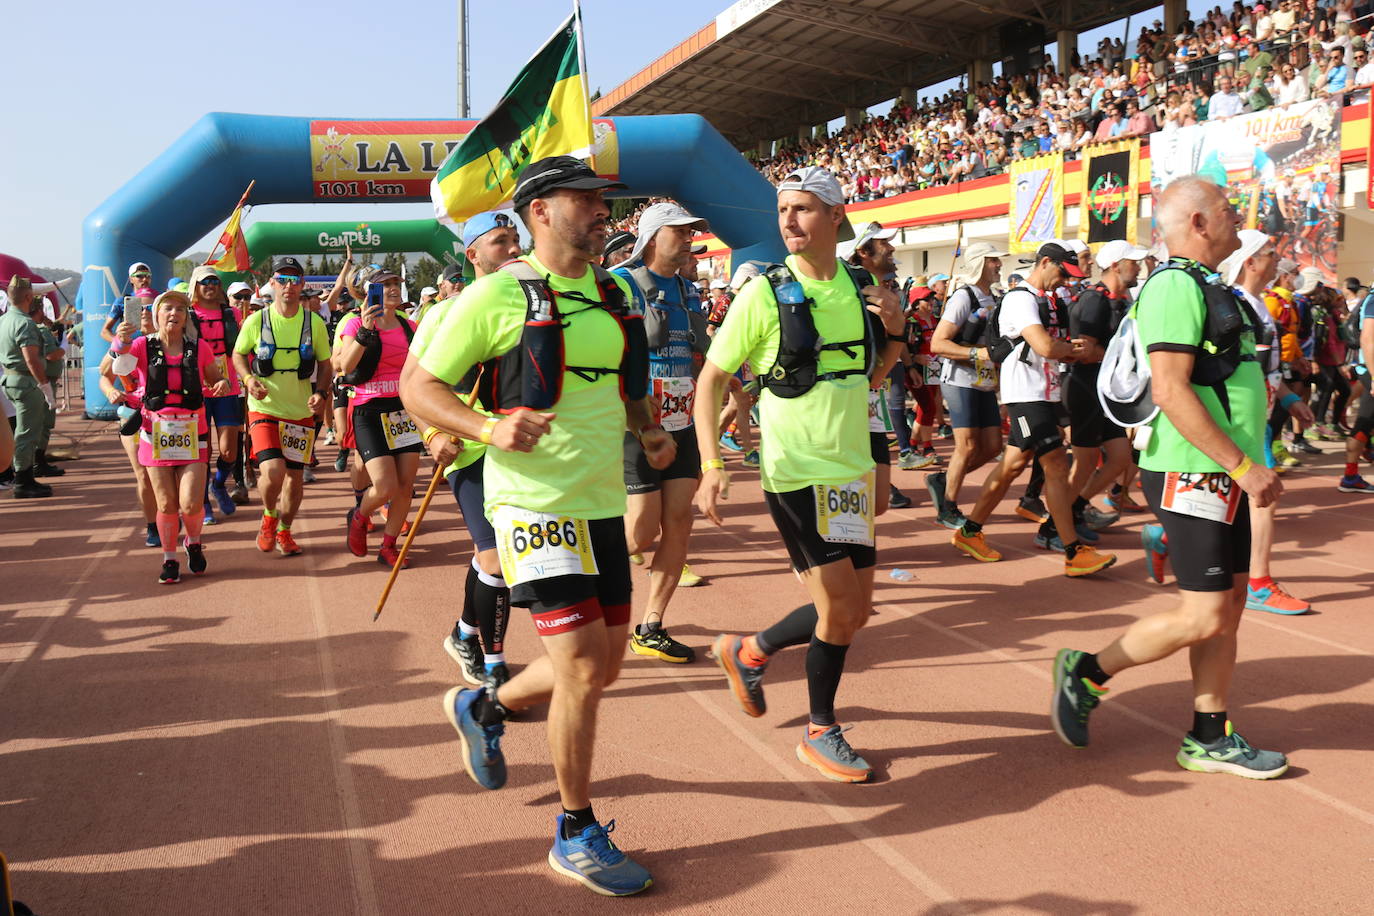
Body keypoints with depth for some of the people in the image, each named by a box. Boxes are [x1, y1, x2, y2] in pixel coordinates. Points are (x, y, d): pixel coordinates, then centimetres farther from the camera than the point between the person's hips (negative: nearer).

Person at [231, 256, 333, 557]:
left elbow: (324, 364, 8)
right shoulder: (256, 321, -5)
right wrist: (248, 379, -11)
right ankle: (269, 518, 12)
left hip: (301, 412, 2)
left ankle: (284, 532, 33)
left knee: (295, 476, 10)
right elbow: (238, 355, 8)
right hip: (264, 409, -2)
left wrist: (320, 392, -10)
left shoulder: (314, 323, -2)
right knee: (273, 472, -20)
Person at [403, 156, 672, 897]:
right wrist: (489, 429, -23)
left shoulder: (614, 296, 12)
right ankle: (576, 834, 11)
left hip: (603, 503, 8)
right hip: (535, 503, -7)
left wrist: (650, 430, 4)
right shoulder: (499, 294, -9)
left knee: (604, 666, 14)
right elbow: (419, 386, -6)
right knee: (582, 666, -9)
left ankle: (483, 708, 41)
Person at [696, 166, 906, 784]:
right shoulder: (765, 293, -10)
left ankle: (749, 652, 35)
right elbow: (711, 380, -7)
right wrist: (711, 466, -17)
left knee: (853, 610, 13)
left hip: (852, 470, 6)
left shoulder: (862, 288, 5)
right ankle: (820, 732, 19)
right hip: (796, 471, -6)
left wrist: (894, 332, -3)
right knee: (842, 605, -3)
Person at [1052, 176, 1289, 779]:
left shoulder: (1207, 288, 17)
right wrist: (1243, 465, -22)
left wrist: (1251, 466, 18)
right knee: (1204, 615, -7)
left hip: (1224, 475, 10)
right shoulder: (1175, 285, -15)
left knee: (1229, 603, 11)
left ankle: (1209, 739, 20)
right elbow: (1170, 391, -24)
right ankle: (1086, 673, 9)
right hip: (1193, 475, -10)